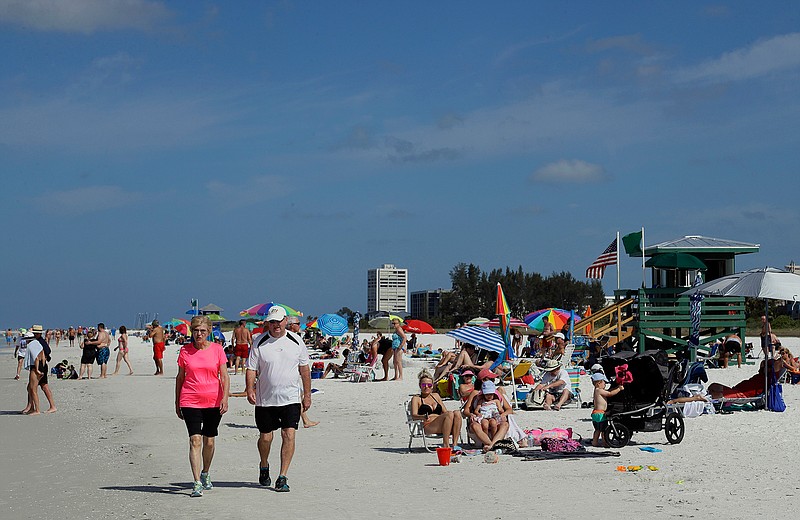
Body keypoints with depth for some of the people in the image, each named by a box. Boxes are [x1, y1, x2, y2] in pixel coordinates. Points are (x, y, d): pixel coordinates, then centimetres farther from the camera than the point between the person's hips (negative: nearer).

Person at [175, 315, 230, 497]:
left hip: (213, 402, 1)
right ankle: (197, 483, -13)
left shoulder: (217, 349, 1)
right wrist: (177, 403, 12)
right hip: (190, 402, -1)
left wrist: (225, 398, -13)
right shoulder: (185, 350, 2)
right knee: (195, 440, -12)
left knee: (209, 441, 11)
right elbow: (180, 378, 10)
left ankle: (205, 474, 35)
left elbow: (225, 377, 0)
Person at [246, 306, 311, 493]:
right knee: (265, 437, 9)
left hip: (291, 398, 0)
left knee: (289, 435, -10)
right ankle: (264, 466, 38)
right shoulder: (259, 343, -1)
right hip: (265, 399, 0)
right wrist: (250, 390, -18)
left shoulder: (296, 341, 4)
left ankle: (282, 477, -5)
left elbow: (304, 369, 11)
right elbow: (251, 369, -1)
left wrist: (307, 395, 10)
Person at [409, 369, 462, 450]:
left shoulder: (436, 396, 30)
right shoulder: (416, 399, 15)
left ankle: (454, 445, -32)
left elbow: (445, 412, 24)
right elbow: (413, 415, -1)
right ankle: (446, 445, -34)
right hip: (428, 426, -5)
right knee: (450, 414, -31)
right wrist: (424, 417, -25)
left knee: (457, 413, -26)